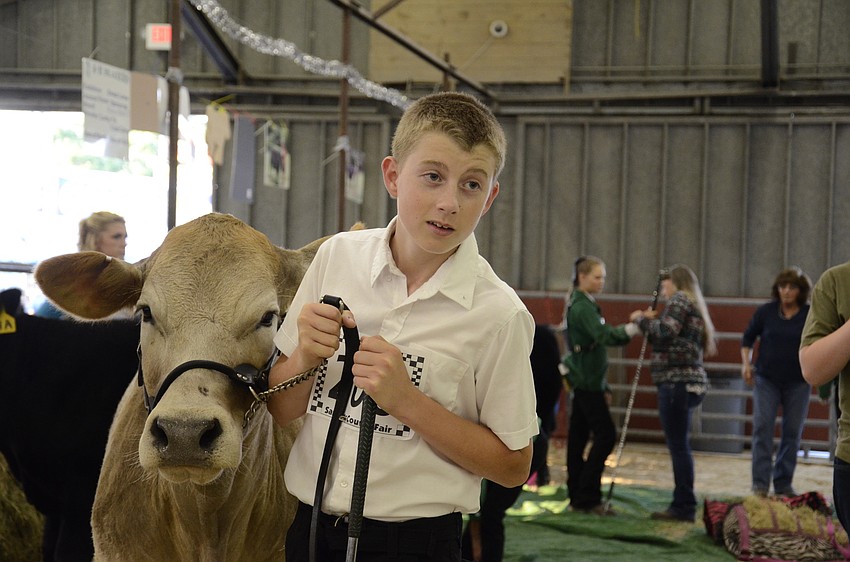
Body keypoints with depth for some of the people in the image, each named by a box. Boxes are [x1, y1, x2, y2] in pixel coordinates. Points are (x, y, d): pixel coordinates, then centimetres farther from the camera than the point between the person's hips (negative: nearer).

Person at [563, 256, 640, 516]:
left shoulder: (581, 304, 18)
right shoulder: (582, 307, -14)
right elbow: (604, 335, -29)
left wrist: (603, 386, 21)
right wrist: (633, 326, -39)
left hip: (583, 380, 10)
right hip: (586, 380, -10)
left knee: (578, 435, 9)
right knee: (605, 434, -9)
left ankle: (578, 497, 13)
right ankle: (588, 497, -8)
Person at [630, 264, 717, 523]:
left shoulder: (679, 300, -2)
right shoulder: (694, 307, 26)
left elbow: (665, 331, -18)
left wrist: (642, 319, -3)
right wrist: (651, 320, 15)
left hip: (677, 380, -10)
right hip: (689, 380, 10)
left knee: (678, 445, -9)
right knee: (679, 445, 12)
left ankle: (684, 507, -9)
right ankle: (683, 505, 14)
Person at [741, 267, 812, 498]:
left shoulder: (811, 316, -2)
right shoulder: (765, 312, -1)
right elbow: (748, 338, 10)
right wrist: (746, 363, -2)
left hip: (798, 382, 0)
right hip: (766, 379, 0)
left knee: (792, 432, 5)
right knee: (762, 427, -10)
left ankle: (783, 483, 14)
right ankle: (760, 483, -8)